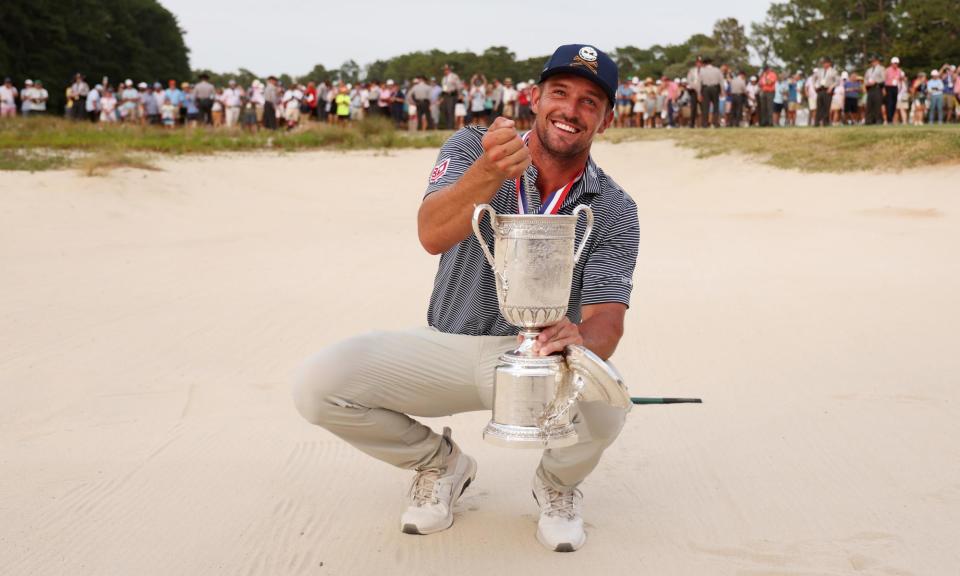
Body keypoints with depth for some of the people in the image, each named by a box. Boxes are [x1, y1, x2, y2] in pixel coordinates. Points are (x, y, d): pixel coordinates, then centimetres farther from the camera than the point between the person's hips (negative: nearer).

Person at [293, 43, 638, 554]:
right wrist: (489, 172, -48)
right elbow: (433, 235, -27)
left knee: (603, 405, -36)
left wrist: (582, 341, -44)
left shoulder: (614, 211, -6)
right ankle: (439, 464, 10)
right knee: (317, 386, -21)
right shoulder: (472, 147, -7)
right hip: (448, 345, 1)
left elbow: (606, 319, -17)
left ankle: (557, 483, 5)